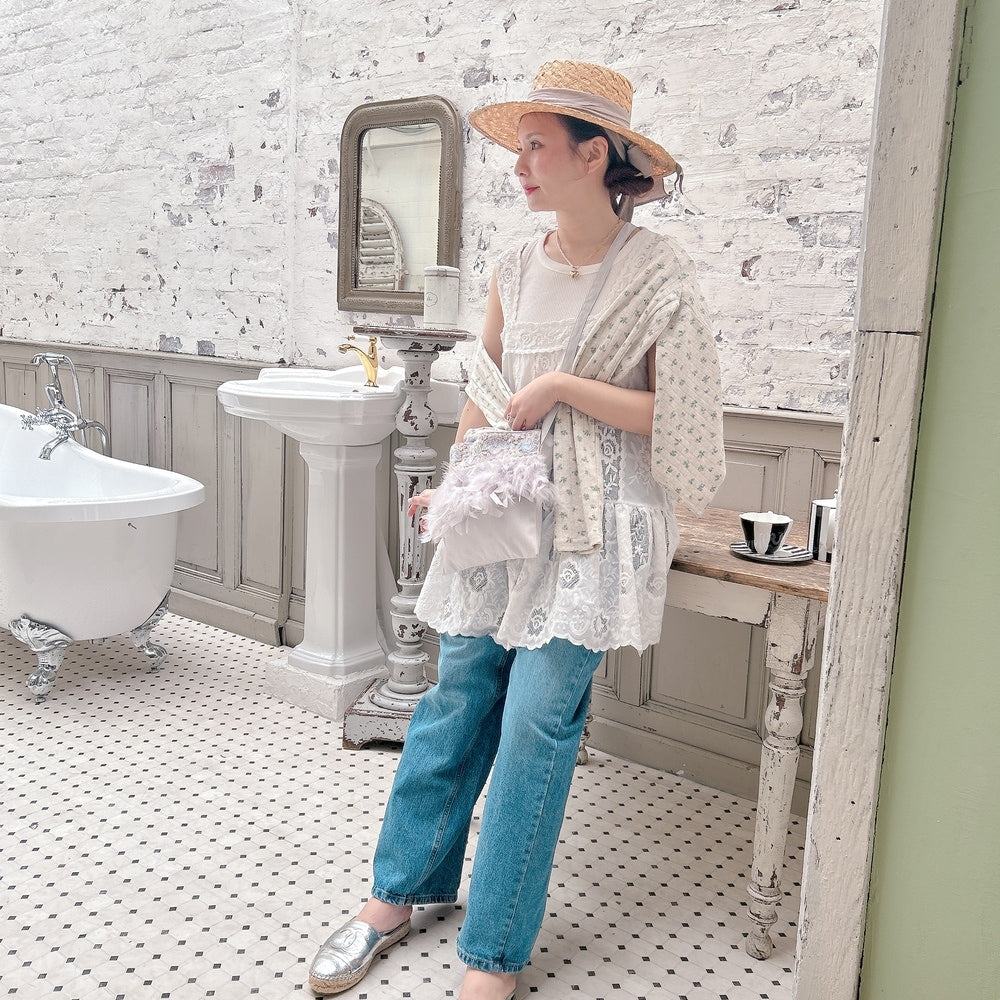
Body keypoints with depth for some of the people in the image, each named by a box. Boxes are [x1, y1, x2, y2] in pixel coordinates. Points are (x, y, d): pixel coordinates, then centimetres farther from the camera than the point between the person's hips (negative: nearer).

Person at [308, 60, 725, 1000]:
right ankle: (397, 895, 26)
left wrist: (561, 386, -13)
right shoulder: (516, 268, 9)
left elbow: (674, 417, -9)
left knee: (537, 720, -6)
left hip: (593, 526, -5)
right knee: (458, 696, 9)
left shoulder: (655, 271, -6)